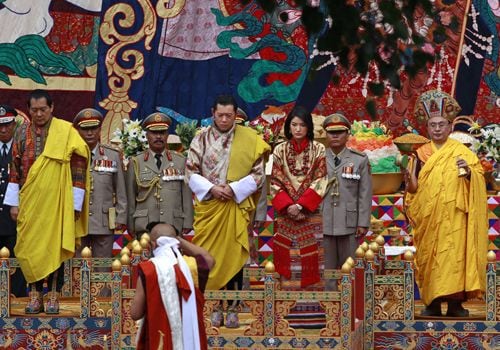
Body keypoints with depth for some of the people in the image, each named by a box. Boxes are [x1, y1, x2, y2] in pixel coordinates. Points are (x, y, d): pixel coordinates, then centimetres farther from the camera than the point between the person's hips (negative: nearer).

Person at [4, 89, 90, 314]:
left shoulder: (66, 131, -4)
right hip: (29, 202, 3)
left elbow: (78, 168, -4)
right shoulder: (22, 133, 7)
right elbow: (15, 169, 10)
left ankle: (54, 296, 6)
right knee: (30, 248, 2)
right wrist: (14, 203, 5)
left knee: (55, 246, -1)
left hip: (56, 201, -3)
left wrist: (75, 204, -7)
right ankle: (35, 295, 10)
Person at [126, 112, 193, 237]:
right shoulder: (136, 163, 10)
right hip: (144, 227, -1)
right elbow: (130, 198, 8)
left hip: (173, 226, 1)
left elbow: (187, 196, 9)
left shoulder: (181, 161, 12)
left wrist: (187, 224, 4)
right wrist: (131, 226, 4)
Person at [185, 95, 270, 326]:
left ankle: (232, 309, 6)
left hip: (236, 207, -1)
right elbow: (190, 172, 2)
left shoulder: (249, 139, 0)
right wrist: (211, 189, -12)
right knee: (209, 256, 0)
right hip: (208, 206, 1)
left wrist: (234, 189, -12)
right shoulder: (201, 139, 3)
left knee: (233, 256, 1)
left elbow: (258, 174, 0)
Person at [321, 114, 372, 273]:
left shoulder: (360, 160, 5)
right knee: (326, 269, 3)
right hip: (322, 224, 1)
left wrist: (363, 224, -3)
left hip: (349, 224, 0)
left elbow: (365, 194, 2)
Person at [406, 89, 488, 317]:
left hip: (453, 218, -2)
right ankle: (432, 303, 5)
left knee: (453, 256, -8)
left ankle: (455, 303, -4)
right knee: (429, 258, 0)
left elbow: (479, 176, -1)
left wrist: (468, 172, -21)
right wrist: (407, 176, -13)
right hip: (428, 218, 2)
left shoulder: (461, 151, 4)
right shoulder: (420, 154, 11)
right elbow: (414, 188, 8)